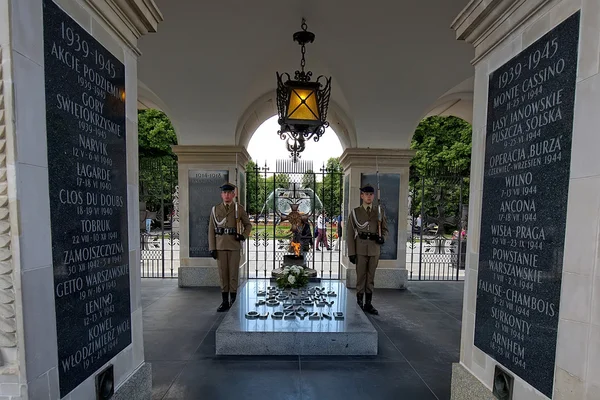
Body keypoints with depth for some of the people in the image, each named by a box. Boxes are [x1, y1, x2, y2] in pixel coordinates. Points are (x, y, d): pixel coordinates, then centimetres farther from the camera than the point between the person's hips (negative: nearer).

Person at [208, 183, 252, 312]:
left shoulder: (239, 208, 0)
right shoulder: (215, 209, 5)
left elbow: (248, 225, 9)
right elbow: (211, 230, 4)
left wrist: (244, 235, -11)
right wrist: (212, 248, -1)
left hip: (234, 246, -1)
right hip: (220, 246, 2)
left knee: (233, 273, 4)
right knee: (223, 274, 7)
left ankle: (233, 301, 17)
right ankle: (225, 302, 19)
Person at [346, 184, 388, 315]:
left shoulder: (380, 211, 8)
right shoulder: (355, 212, 2)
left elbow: (385, 229, 13)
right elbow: (350, 234, 0)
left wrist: (382, 238, -11)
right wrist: (351, 252, -6)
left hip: (375, 249, 2)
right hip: (360, 249, -2)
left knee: (371, 277, 10)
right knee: (361, 276, 5)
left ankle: (368, 304, 22)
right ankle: (359, 303, 18)